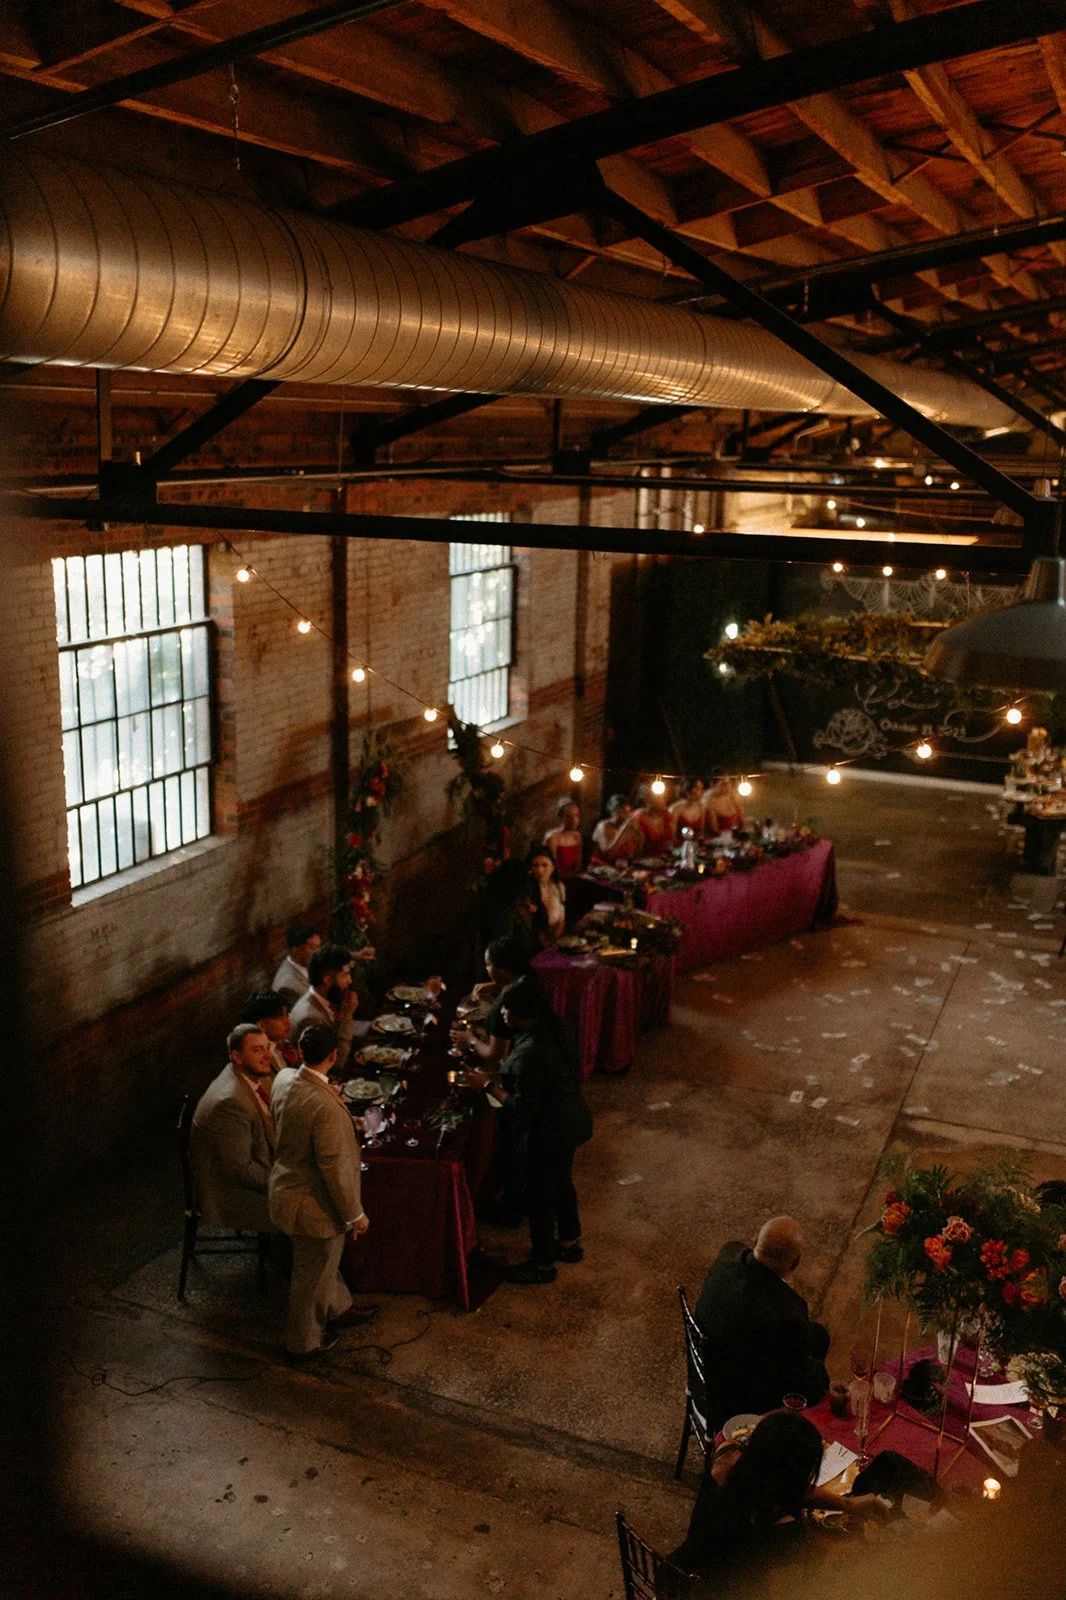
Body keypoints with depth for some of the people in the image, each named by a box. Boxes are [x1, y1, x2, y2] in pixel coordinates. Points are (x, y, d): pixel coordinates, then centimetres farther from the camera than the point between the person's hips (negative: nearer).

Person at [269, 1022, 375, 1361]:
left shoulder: (283, 1078, -10)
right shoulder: (326, 1107, -36)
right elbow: (333, 1168, -28)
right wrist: (355, 1214, -15)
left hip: (287, 1185, 8)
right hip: (313, 1204, -8)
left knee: (324, 1260, 32)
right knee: (312, 1276, 17)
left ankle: (337, 1310, 55)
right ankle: (303, 1343, 39)